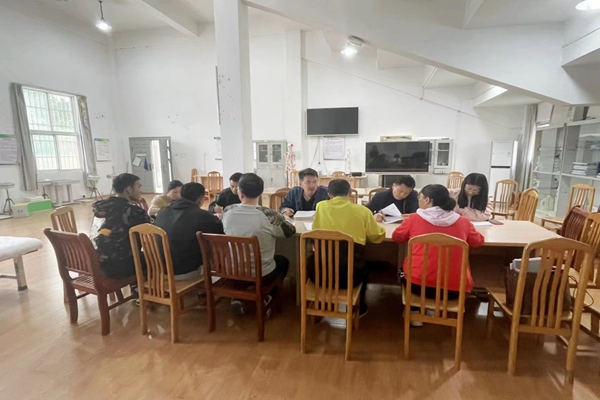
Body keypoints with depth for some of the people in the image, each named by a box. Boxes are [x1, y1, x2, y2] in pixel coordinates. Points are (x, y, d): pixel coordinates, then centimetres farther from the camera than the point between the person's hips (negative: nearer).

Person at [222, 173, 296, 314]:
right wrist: (282, 216, 12)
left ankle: (237, 297, 22)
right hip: (261, 275, -3)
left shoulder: (227, 211, -12)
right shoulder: (268, 215, -23)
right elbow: (291, 230, -6)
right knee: (283, 261, 28)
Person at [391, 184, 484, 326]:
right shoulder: (463, 221, -1)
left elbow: (396, 237, 10)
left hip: (419, 284, -2)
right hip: (453, 288, 2)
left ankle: (414, 313, 30)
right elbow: (479, 241, 17)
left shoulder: (414, 219, -7)